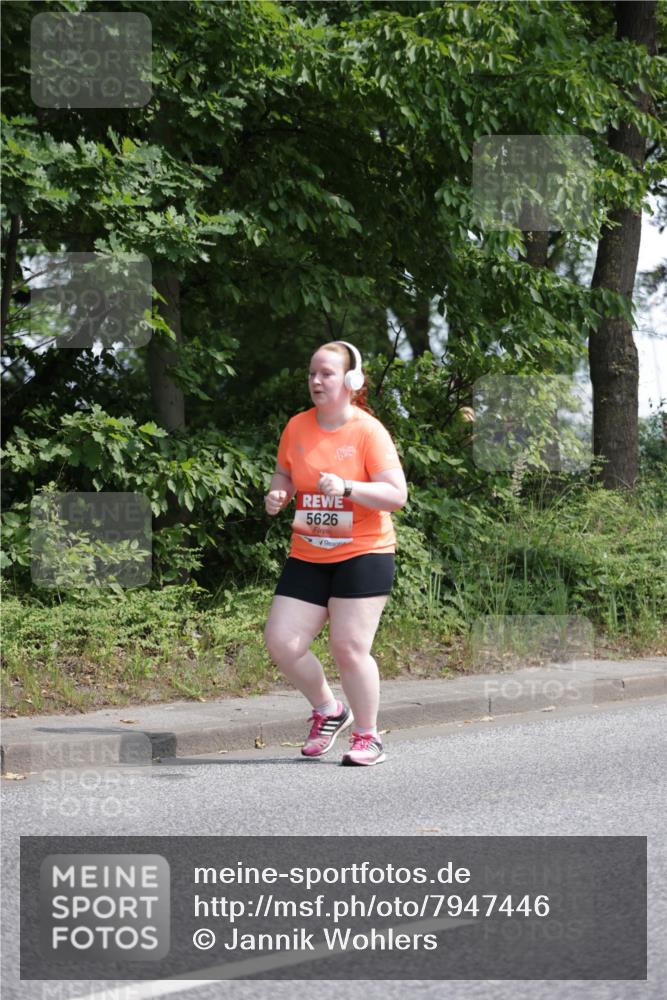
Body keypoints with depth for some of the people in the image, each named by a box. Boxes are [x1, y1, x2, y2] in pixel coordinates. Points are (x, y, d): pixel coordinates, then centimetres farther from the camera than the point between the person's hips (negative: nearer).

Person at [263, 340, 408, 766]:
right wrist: (277, 495, -1)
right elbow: (284, 474, 21)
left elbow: (397, 495, -14)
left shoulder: (369, 431, -9)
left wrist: (347, 488, -27)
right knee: (282, 642, -5)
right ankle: (328, 710, 20)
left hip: (362, 554, -5)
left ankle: (368, 737, 10)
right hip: (307, 557, 5)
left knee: (349, 647, -10)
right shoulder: (297, 427, 6)